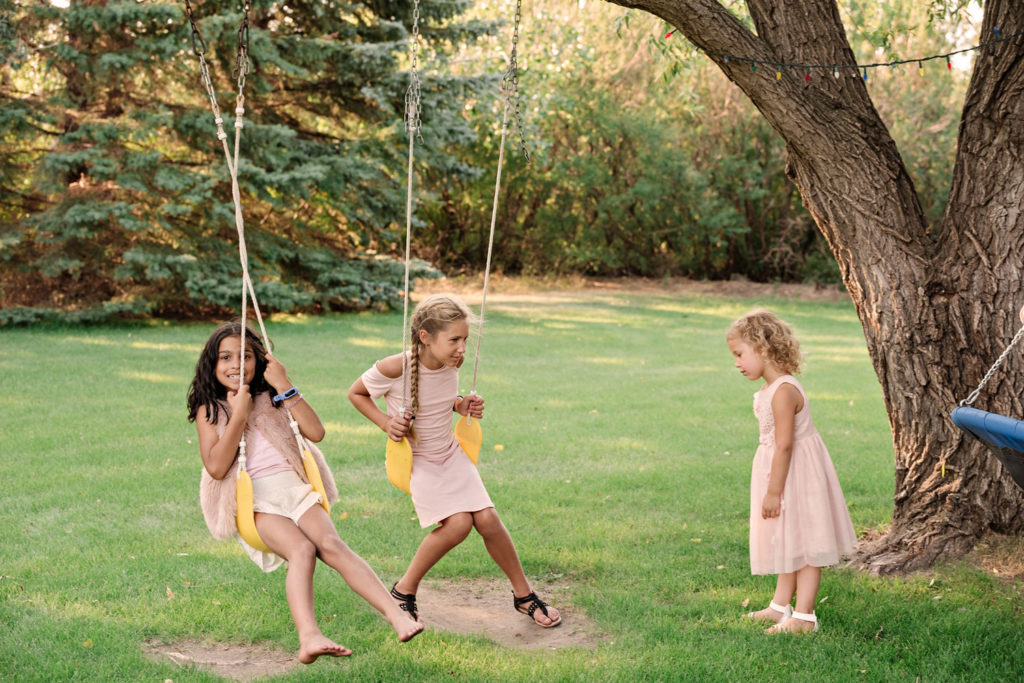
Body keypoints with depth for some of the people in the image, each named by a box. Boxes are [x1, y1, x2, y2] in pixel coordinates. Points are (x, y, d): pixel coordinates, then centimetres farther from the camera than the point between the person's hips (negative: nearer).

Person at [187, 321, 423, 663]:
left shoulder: (271, 397, 17)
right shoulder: (209, 410, 10)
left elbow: (316, 432, 1)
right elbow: (216, 467, -7)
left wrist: (286, 387, -4)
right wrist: (239, 414, -6)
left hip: (294, 487, 3)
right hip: (254, 501, -3)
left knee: (331, 544, -25)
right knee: (302, 550, -32)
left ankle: (397, 615, -38)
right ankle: (309, 638, -51)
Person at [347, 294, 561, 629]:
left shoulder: (451, 364, -7)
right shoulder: (393, 369, -24)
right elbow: (355, 393, -6)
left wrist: (462, 405, -5)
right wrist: (385, 422, -19)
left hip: (451, 453, 5)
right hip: (416, 460, -5)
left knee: (487, 520, -9)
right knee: (458, 523, -23)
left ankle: (524, 594, 11)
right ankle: (403, 591, -1)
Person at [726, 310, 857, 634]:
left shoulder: (783, 392, -24)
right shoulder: (773, 388, 8)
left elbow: (784, 444, -27)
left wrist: (773, 492, -25)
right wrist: (773, 489, 21)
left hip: (796, 474, -10)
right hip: (788, 474, 10)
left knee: (803, 544, -2)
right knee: (788, 543, 19)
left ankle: (804, 616, 4)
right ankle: (781, 605, 30)